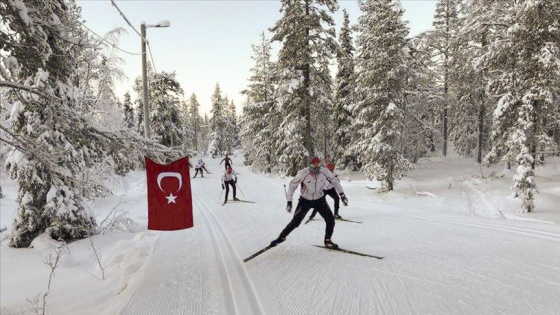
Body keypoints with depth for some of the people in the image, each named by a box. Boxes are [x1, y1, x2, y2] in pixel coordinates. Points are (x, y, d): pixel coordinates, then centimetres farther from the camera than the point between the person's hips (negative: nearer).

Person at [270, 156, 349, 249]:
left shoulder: (325, 171, -20)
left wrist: (342, 194, -3)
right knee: (295, 222, -2)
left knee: (330, 220, -7)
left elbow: (334, 181, -2)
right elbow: (292, 185, -15)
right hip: (305, 200, -2)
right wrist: (289, 202, -16)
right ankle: (282, 237, 21)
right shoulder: (303, 173, -27)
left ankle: (328, 241, 15)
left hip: (319, 200, 3)